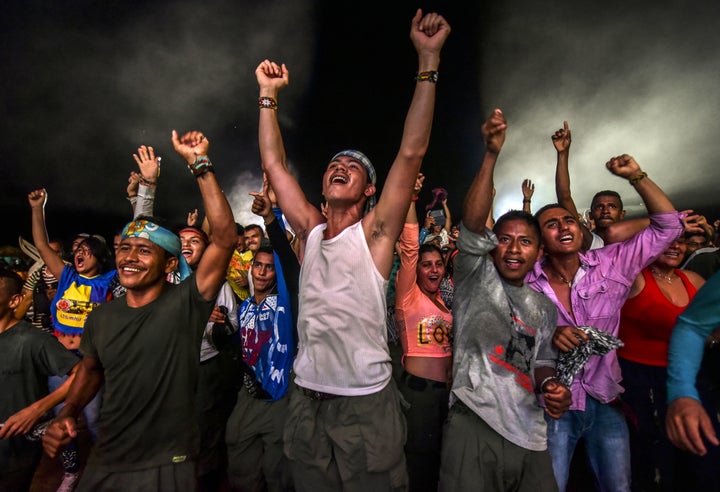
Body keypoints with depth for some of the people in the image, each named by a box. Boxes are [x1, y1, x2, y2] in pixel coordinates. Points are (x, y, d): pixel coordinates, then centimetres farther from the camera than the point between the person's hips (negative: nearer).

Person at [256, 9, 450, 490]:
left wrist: (428, 62, -17)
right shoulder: (310, 230, 3)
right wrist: (269, 95, 9)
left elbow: (412, 152, -16)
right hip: (307, 399, 5)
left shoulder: (374, 231, -8)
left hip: (367, 402, -4)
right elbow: (274, 163, 7)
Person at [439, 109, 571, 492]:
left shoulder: (543, 306, 15)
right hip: (474, 427, -5)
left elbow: (542, 360, 21)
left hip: (531, 436, 6)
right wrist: (491, 155, -25)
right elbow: (472, 225, -17)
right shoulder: (475, 277, -1)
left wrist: (550, 385, -2)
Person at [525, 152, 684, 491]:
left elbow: (668, 226, -5)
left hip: (605, 400, 3)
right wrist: (547, 335, -27)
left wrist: (637, 177, -13)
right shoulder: (527, 283, -11)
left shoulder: (611, 264, -6)